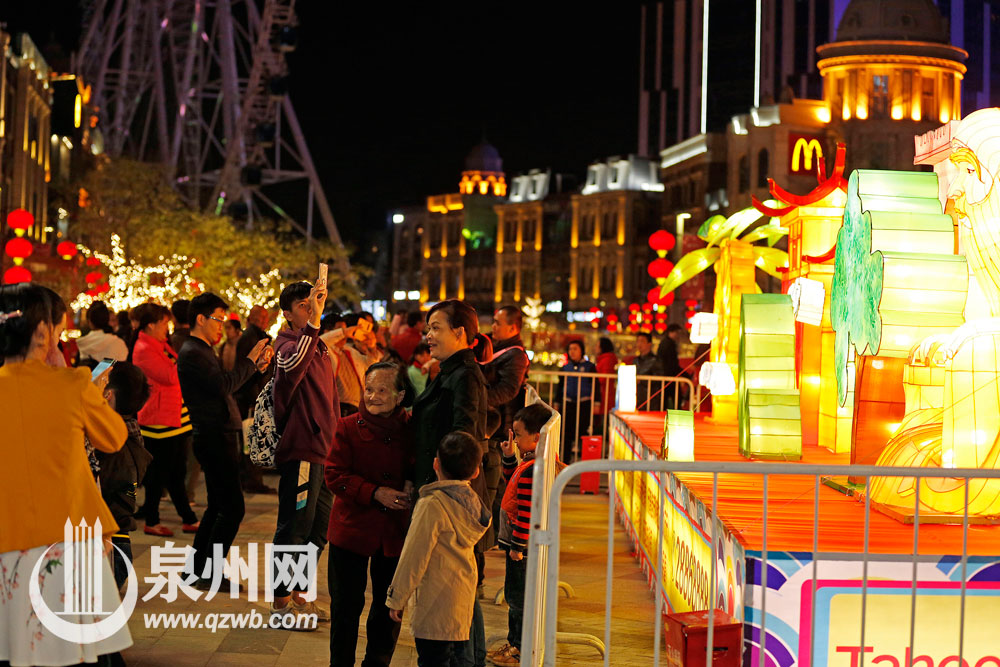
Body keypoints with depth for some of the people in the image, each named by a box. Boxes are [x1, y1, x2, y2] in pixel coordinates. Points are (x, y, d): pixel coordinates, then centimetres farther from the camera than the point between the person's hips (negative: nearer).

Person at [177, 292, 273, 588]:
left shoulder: (202, 351, 19)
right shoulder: (192, 353, -14)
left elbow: (224, 385, 19)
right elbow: (223, 385, -25)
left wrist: (256, 366, 8)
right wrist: (250, 359, -15)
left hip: (218, 437, 11)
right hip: (214, 438, -11)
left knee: (218, 506, 17)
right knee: (233, 508, -10)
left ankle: (198, 569, 23)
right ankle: (209, 573, -5)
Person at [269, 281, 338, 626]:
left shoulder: (318, 346, 19)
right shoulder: (288, 343, -10)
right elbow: (292, 365, -36)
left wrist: (336, 441, 22)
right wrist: (313, 322, -43)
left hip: (323, 450, 9)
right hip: (300, 448, -9)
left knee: (318, 529, 15)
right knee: (294, 527, -4)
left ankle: (298, 595, 26)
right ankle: (280, 602, 5)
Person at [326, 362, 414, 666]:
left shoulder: (409, 430, 1)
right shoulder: (348, 428, -4)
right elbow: (335, 475, -8)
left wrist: (412, 484, -11)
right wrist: (375, 493, -19)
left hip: (394, 534, 2)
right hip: (352, 529, -2)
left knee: (389, 607, 11)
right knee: (346, 606, 6)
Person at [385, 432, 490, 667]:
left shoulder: (433, 505, -16)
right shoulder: (472, 502, 7)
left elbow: (414, 557, -13)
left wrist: (396, 599, -5)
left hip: (436, 606, -8)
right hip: (463, 601, 8)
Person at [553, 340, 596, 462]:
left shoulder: (589, 367, 3)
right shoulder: (565, 368, 11)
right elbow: (560, 386, 18)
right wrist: (556, 403, 15)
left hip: (584, 404, -2)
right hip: (568, 403, 2)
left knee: (583, 431, -3)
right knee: (567, 433, 0)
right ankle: (565, 460, 6)